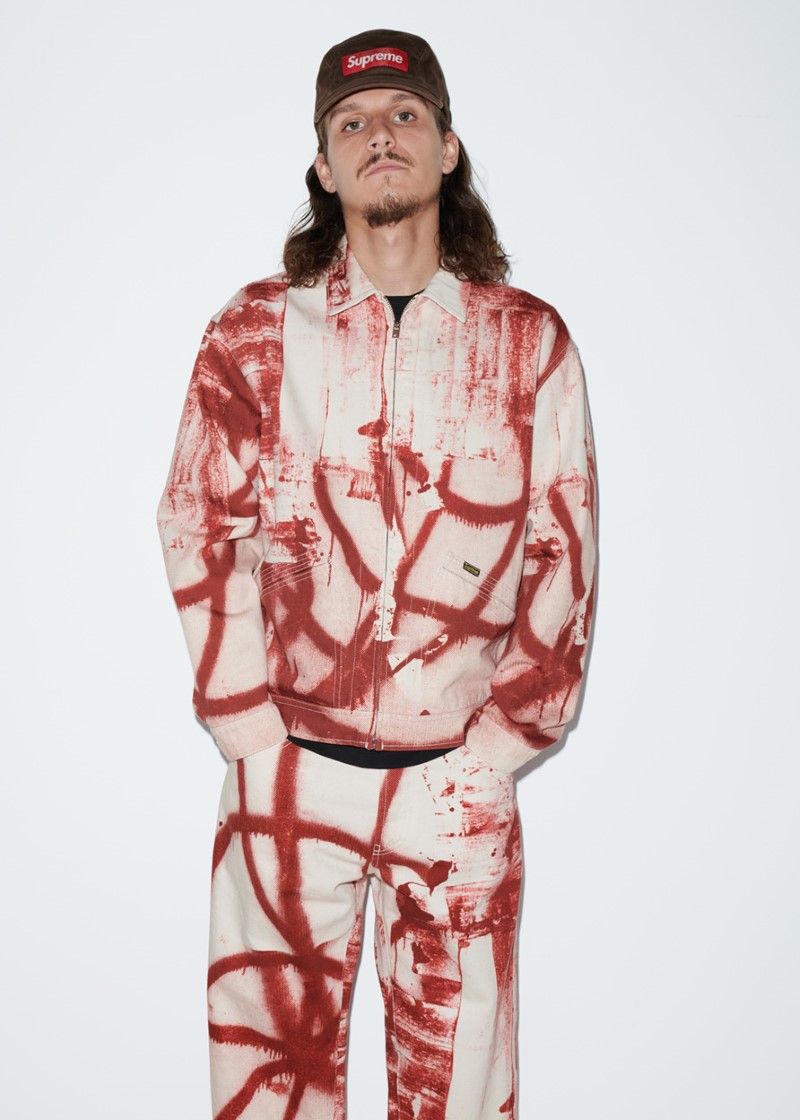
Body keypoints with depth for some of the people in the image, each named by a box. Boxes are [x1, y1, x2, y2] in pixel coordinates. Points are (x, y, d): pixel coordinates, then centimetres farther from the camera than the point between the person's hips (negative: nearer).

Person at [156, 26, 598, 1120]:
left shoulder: (531, 340, 3)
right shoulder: (253, 333, 3)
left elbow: (564, 555, 3)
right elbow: (201, 534, 2)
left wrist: (502, 747, -2)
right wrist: (252, 734, -4)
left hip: (458, 780, 0)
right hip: (289, 771, 0)